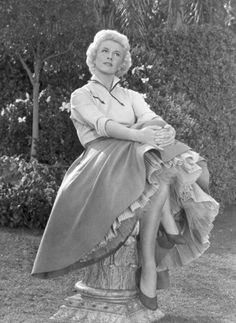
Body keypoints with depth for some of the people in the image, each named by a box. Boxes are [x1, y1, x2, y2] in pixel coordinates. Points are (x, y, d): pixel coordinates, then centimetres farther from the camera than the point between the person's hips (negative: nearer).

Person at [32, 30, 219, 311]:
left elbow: (155, 120, 3)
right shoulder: (81, 96, 15)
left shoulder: (132, 97, 26)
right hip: (101, 164, -3)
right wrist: (138, 135, -27)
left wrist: (142, 127, -23)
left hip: (136, 157, 4)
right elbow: (102, 125, -8)